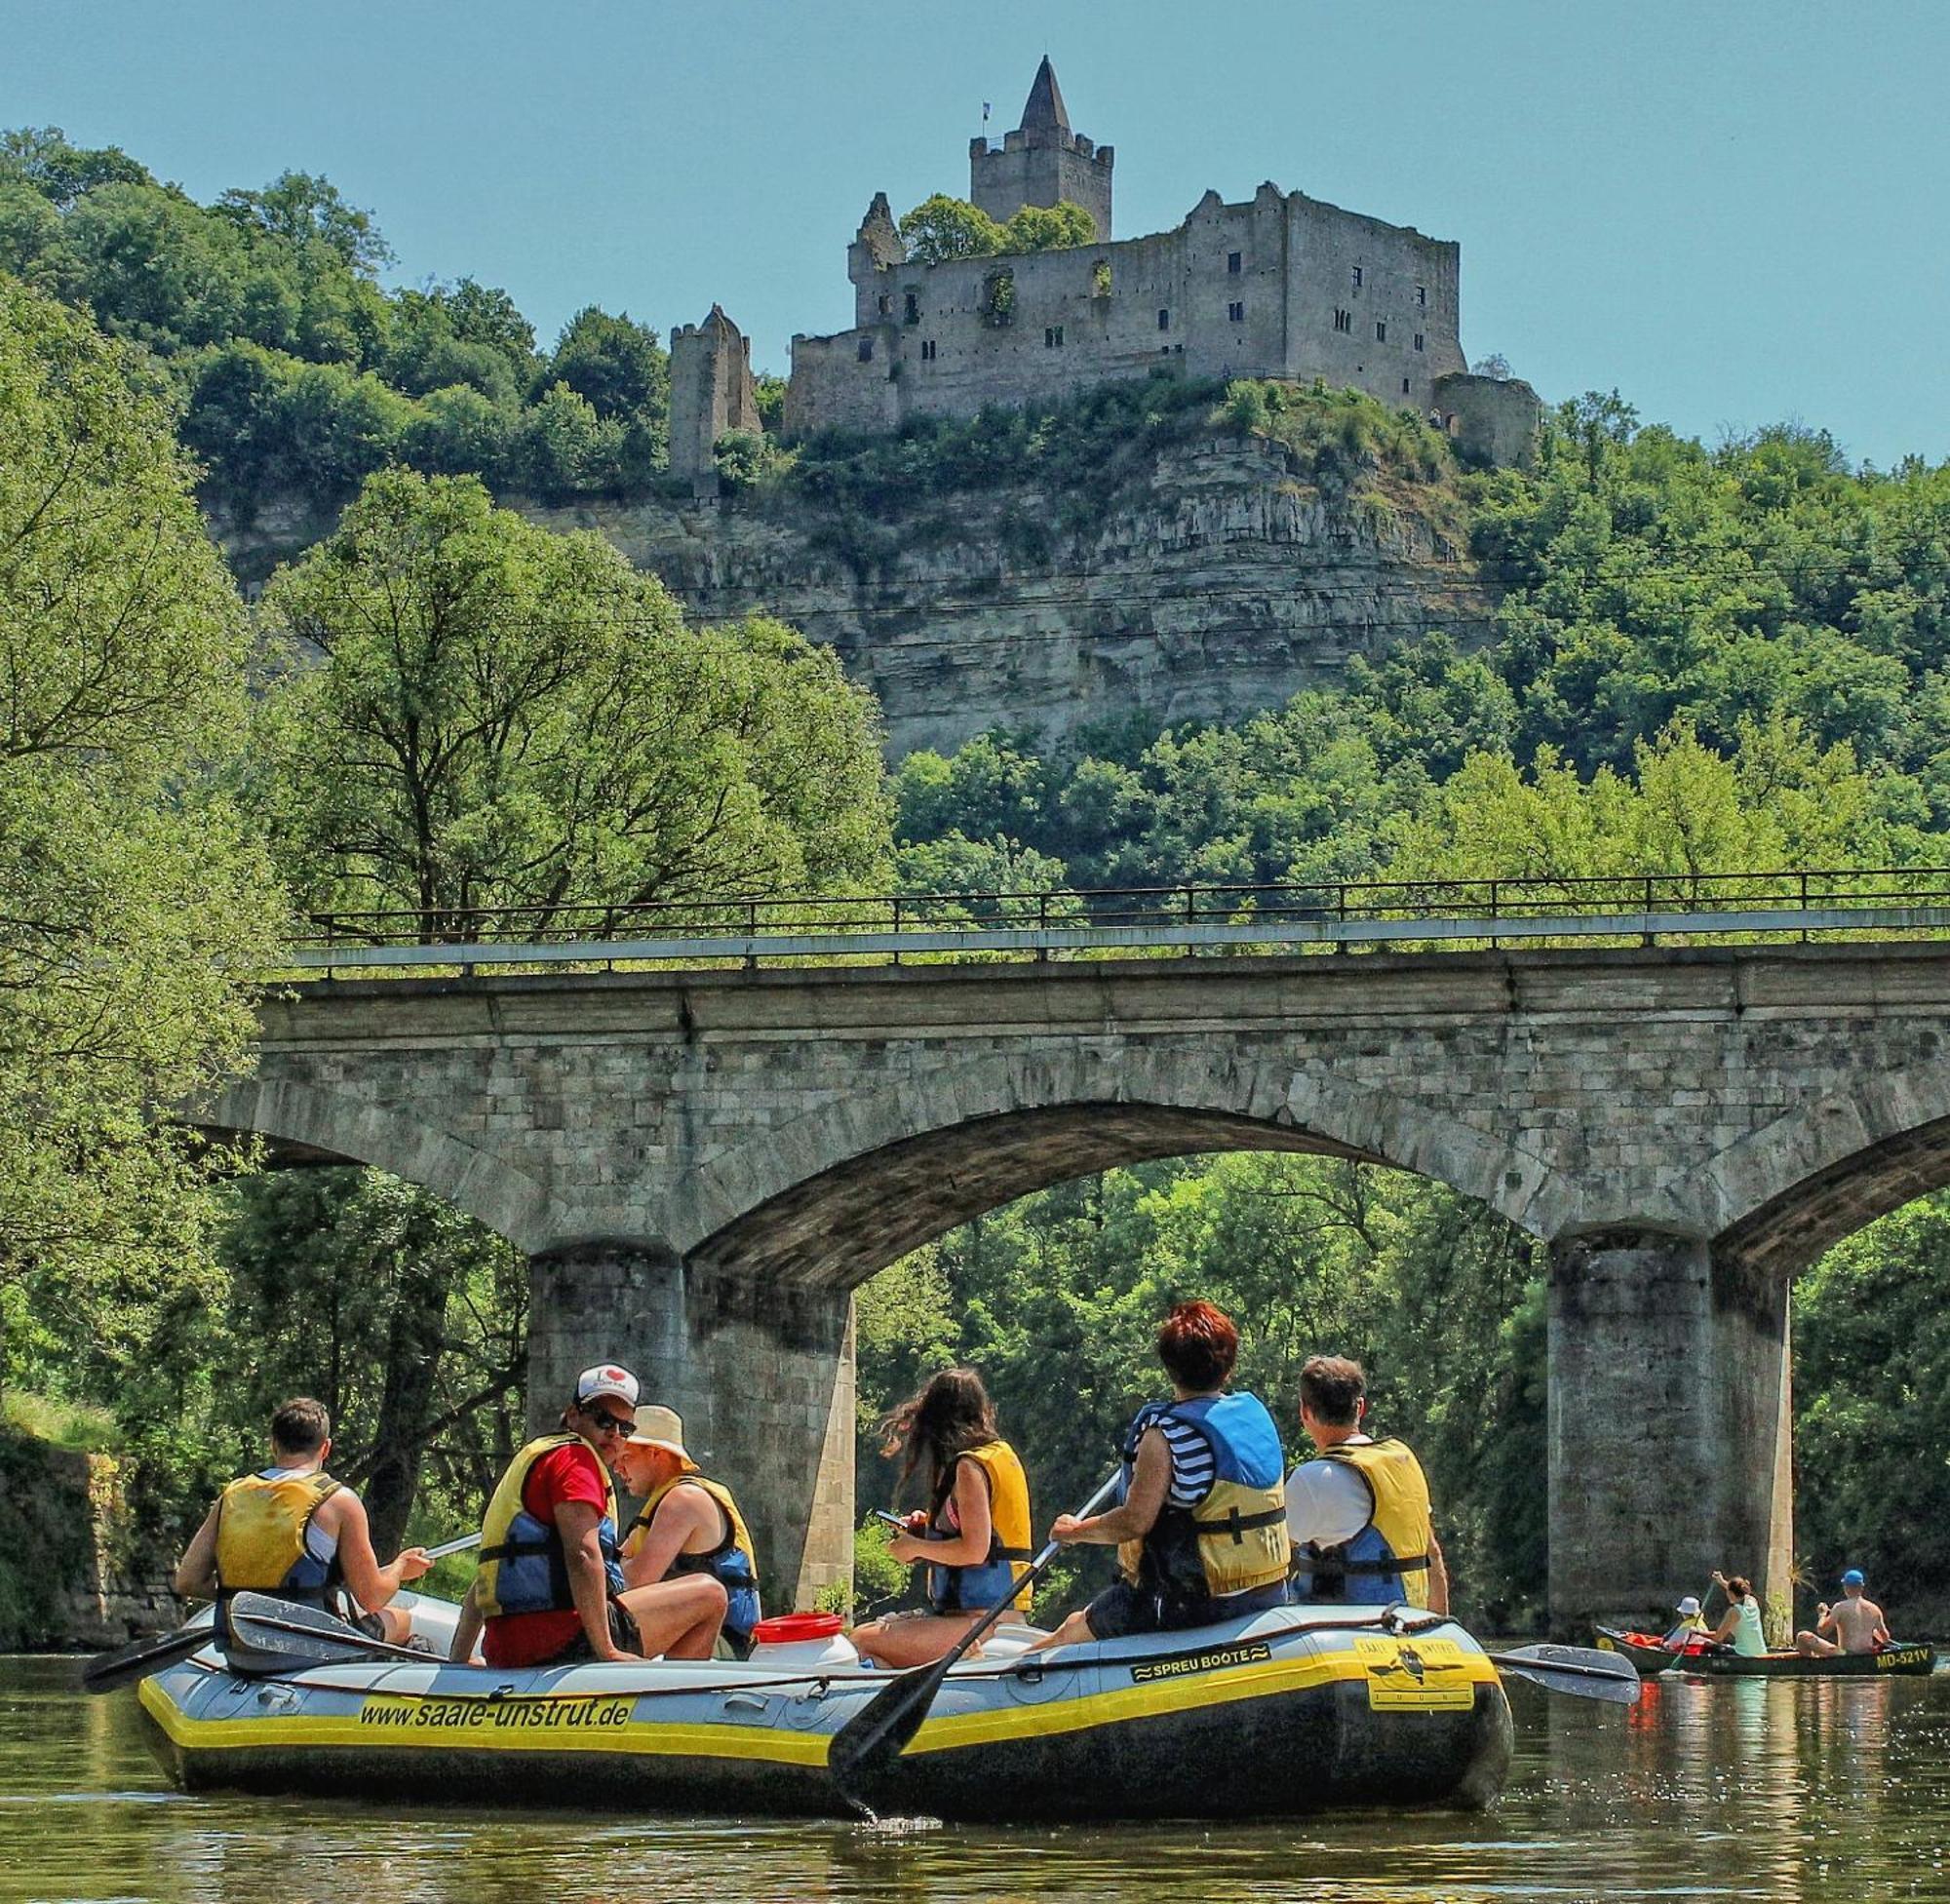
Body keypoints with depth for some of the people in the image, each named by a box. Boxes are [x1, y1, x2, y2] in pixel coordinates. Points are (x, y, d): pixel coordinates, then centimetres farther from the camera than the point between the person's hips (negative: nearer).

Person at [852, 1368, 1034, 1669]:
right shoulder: (1002, 1451, 15)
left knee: (862, 1642, -17)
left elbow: (975, 1551, -20)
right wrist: (930, 1525, 16)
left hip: (978, 1620, -10)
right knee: (872, 1632, 16)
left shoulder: (968, 1467, -13)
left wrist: (916, 1547, -5)